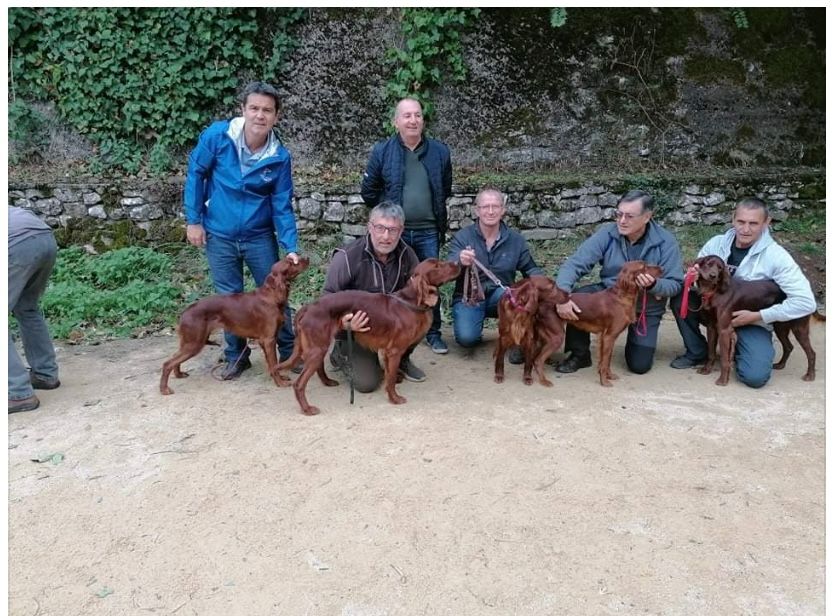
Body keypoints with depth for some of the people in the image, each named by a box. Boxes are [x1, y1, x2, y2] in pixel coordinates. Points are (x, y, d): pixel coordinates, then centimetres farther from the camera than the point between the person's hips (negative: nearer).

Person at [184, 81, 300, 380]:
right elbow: (195, 174, -2)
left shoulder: (279, 156, -11)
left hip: (260, 236, 0)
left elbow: (282, 207, -8)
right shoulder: (217, 135, -13)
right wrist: (193, 220, -3)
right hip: (219, 236, 0)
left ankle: (289, 352, 24)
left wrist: (291, 248, -17)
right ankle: (236, 357, 26)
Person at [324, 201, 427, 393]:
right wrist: (344, 323, -39)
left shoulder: (407, 254, -10)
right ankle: (342, 353, 16)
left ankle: (401, 359, 6)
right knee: (367, 383, -17)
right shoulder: (346, 257, -24)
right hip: (356, 329, -4)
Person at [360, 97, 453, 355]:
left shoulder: (439, 151, 1)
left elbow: (446, 189, 16)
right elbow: (369, 191, 4)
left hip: (428, 231, 1)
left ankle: (433, 333, 20)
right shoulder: (382, 151, -4)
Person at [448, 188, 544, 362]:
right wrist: (460, 262, -46)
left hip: (500, 297, 1)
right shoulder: (462, 237, -10)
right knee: (466, 338, -27)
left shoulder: (515, 239, -3)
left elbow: (530, 269, 3)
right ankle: (476, 320, 10)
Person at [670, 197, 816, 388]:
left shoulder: (776, 256, -18)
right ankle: (697, 353, 0)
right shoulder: (716, 243, -7)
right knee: (680, 298, -23)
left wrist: (757, 316, -21)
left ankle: (737, 348, 11)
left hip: (753, 322, -3)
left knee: (755, 376, -26)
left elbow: (806, 302, -20)